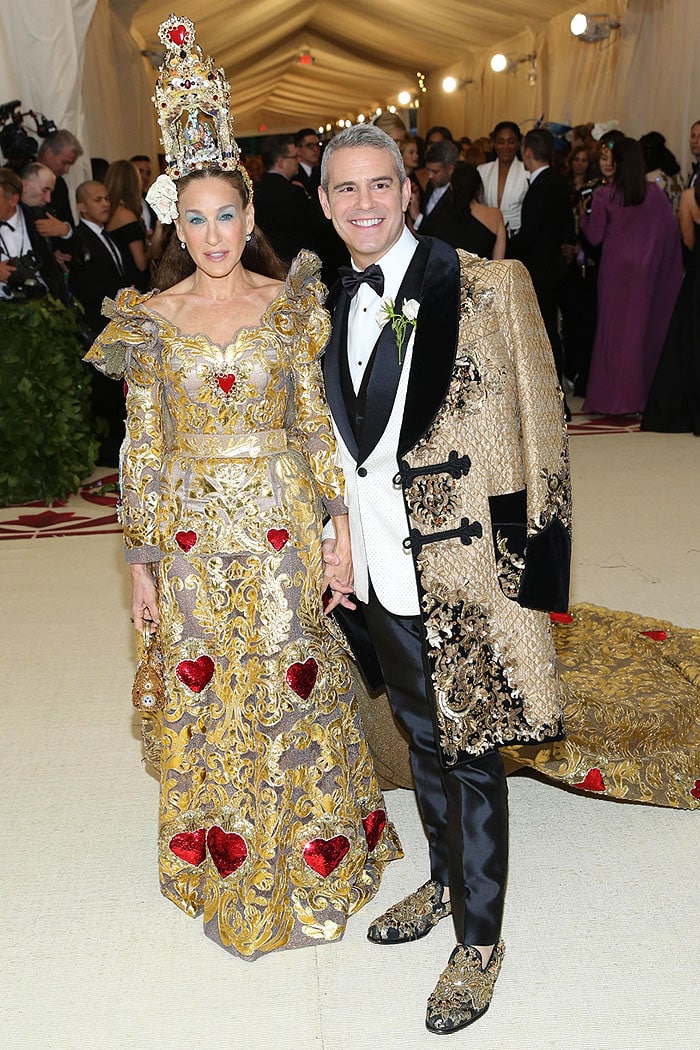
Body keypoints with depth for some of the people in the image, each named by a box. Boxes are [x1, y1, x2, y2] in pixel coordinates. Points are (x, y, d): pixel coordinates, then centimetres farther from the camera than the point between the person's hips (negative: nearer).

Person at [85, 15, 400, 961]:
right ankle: (230, 867, 35)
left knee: (294, 688, 9)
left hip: (283, 530, -1)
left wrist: (342, 531, -5)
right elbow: (142, 450, 3)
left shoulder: (292, 303, -1)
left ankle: (312, 854, 32)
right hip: (194, 537, 1)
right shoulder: (151, 319, 1)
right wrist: (141, 563, 2)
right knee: (209, 700, 12)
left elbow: (320, 425, 0)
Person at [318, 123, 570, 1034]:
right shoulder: (331, 308, 7)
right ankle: (444, 883, 45)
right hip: (380, 572, 6)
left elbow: (535, 431, -11)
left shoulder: (482, 287, -12)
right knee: (422, 737, 21)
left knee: (469, 751, 7)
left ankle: (480, 940, 27)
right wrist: (337, 536, 13)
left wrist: (525, 562, -13)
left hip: (463, 569, -6)